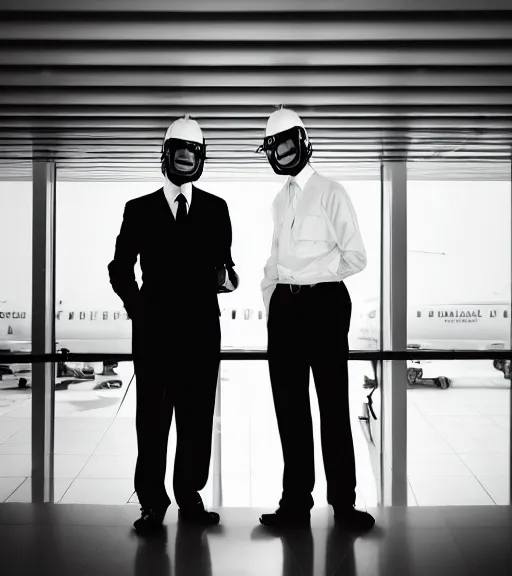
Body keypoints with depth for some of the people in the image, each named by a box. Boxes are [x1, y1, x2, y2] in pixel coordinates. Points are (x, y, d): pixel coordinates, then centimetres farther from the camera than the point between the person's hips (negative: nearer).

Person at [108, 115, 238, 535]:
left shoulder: (216, 208, 9)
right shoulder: (139, 209, 7)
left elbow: (222, 263, 9)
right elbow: (120, 269, 10)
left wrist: (226, 279, -12)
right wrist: (137, 307, 0)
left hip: (202, 327, 1)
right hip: (154, 327, -1)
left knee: (198, 415, 4)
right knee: (152, 415, 2)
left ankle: (190, 496, 15)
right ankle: (152, 501, 10)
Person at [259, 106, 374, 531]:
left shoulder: (330, 192, -3)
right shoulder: (281, 199, 17)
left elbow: (355, 257, -6)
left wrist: (310, 274, -11)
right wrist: (270, 295, 11)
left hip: (324, 303, -6)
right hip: (284, 307, 6)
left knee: (334, 405, -1)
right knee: (290, 406, 8)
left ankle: (343, 502, 9)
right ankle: (296, 500, 17)